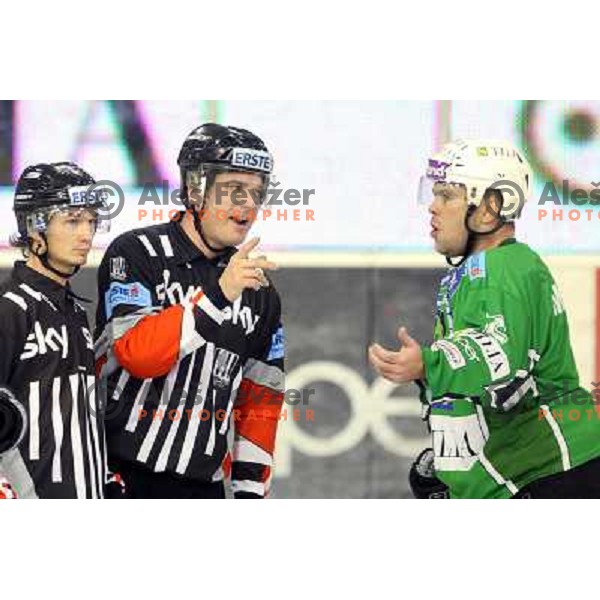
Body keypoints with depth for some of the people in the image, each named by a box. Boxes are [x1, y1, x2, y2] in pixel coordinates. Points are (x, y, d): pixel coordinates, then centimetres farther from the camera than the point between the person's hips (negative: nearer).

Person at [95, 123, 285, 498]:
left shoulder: (259, 292, 11)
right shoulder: (135, 254, -7)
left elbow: (261, 398, 16)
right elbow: (137, 353, -22)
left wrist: (251, 491, 10)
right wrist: (217, 295, -28)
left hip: (202, 487, 5)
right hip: (120, 478, -5)